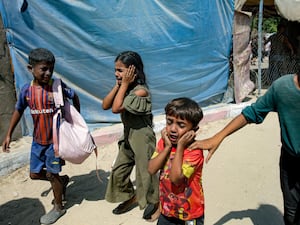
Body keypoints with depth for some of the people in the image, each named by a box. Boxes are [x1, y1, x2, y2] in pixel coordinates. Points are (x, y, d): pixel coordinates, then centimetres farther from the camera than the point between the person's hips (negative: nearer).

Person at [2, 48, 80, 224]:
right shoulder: (27, 89, -5)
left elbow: (75, 97, 1)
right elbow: (19, 111, 8)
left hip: (55, 139, -4)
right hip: (38, 140, 5)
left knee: (51, 174, 5)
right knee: (35, 174, 13)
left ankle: (58, 207, 27)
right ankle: (62, 181, 40)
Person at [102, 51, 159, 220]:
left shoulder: (141, 91, -23)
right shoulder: (124, 88, 3)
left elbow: (116, 108, -29)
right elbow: (105, 105, -4)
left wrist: (124, 84, -24)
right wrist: (118, 85, -10)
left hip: (142, 137, -8)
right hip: (129, 136, 8)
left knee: (145, 172, 7)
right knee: (118, 171, 15)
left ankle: (154, 202, 31)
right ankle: (131, 197, 37)